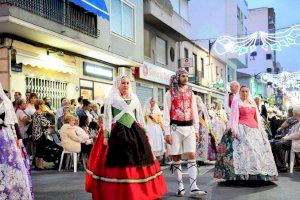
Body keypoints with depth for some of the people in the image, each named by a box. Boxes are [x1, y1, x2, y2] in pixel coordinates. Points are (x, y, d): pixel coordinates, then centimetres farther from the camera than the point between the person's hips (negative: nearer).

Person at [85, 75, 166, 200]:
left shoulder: (134, 98, 16)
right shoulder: (111, 98, 3)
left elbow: (140, 117, 17)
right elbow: (107, 118, -1)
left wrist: (145, 133, 12)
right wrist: (106, 136, -9)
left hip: (135, 132, 4)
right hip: (117, 132, -4)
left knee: (137, 161, 4)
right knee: (119, 163, -4)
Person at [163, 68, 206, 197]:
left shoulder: (190, 93, 12)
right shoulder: (170, 93, 0)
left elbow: (194, 112, 14)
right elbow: (166, 114, -4)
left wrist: (196, 130, 9)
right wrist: (167, 132, -10)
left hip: (189, 128, 3)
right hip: (175, 128, -3)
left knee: (192, 156, -6)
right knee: (176, 158, 3)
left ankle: (193, 188, -9)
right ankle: (180, 187, 13)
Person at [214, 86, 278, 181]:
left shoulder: (252, 102, 19)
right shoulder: (236, 102, 4)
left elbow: (257, 117, 19)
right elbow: (233, 117, -5)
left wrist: (261, 129, 11)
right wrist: (233, 130, -16)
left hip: (255, 129, 6)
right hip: (242, 129, -6)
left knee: (258, 150, 1)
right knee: (243, 149, -15)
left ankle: (256, 172, 5)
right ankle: (242, 174, -16)